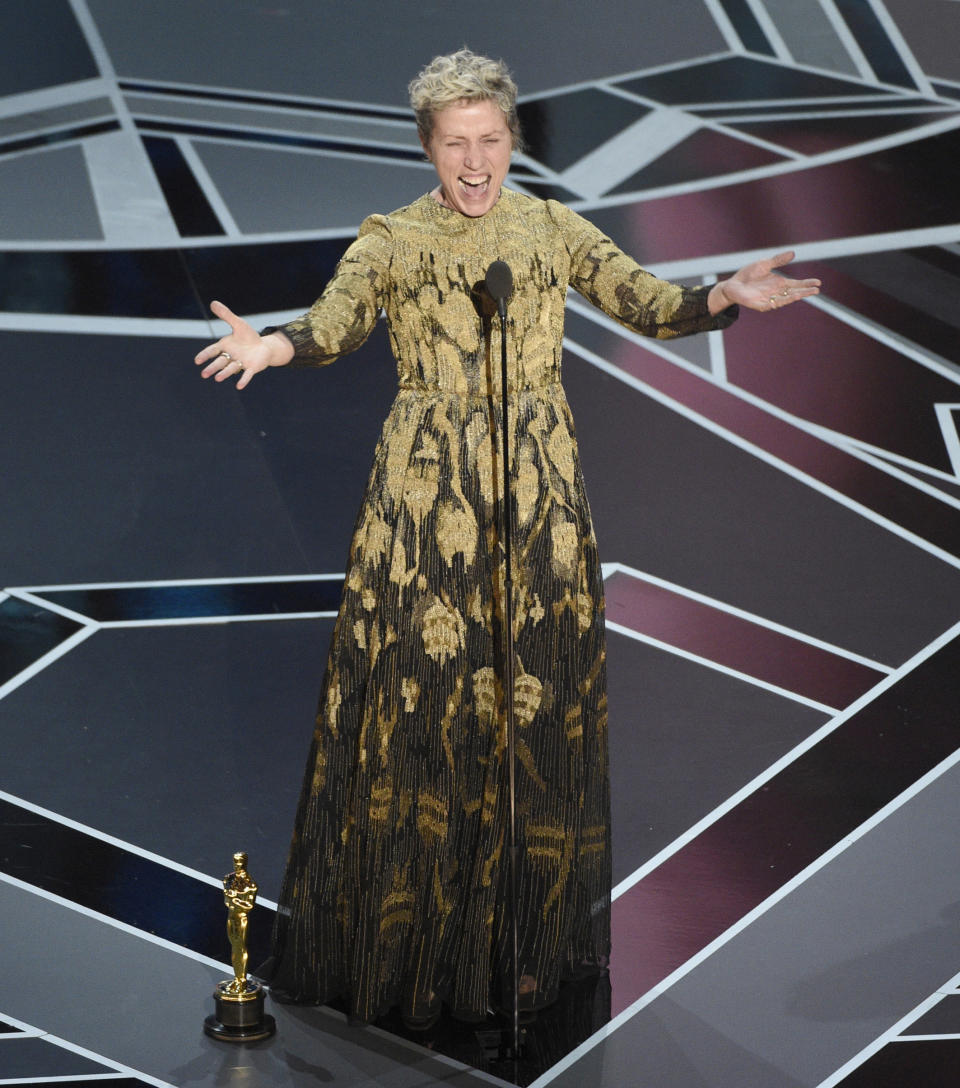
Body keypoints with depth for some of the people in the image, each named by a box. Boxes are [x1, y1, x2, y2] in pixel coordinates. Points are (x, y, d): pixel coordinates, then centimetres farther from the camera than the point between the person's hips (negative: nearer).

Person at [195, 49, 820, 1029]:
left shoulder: (555, 229, 7)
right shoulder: (390, 240, 2)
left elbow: (648, 304, 3)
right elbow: (332, 327, -10)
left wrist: (727, 296, -16)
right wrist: (272, 345, -32)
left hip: (539, 480, 2)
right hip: (425, 487, -2)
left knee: (540, 684, 5)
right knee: (420, 681, -2)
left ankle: (531, 929, 18)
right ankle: (411, 927, 9)